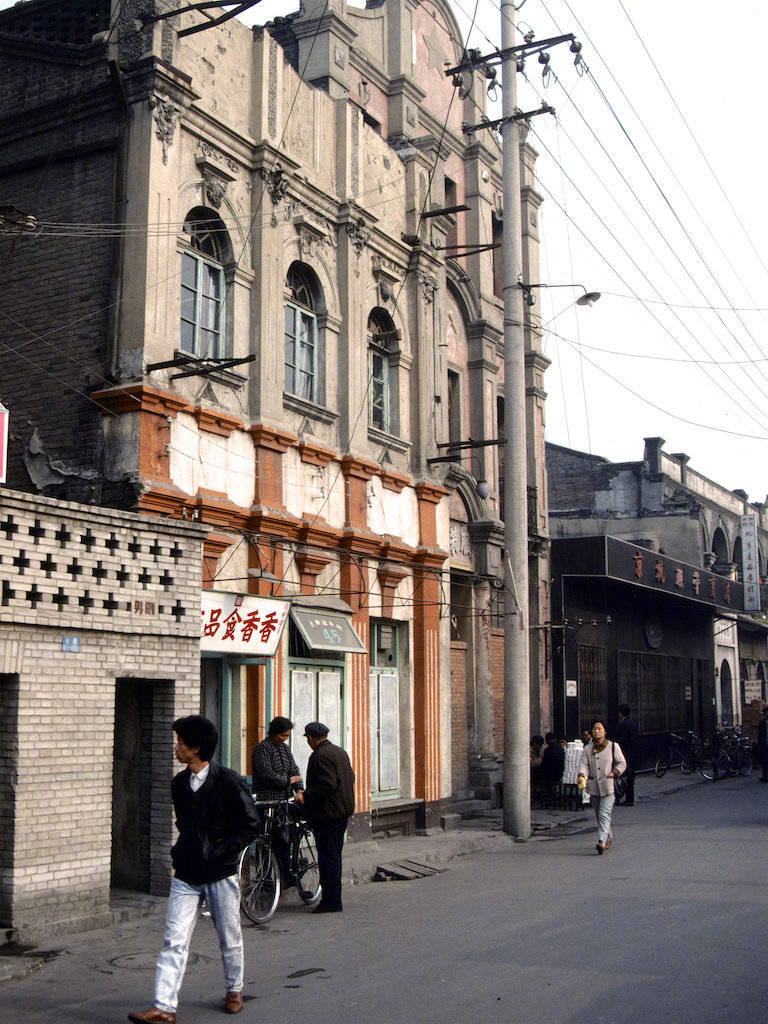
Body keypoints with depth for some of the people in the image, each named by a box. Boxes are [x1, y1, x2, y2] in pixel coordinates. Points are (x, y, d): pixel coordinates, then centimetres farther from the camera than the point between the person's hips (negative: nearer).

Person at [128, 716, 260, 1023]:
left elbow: (250, 825, -8)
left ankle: (234, 989, 32)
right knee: (174, 941, -5)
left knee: (229, 939, 11)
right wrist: (181, 851, 9)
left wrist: (218, 853, -13)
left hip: (221, 874, -4)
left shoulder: (229, 782, -11)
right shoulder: (179, 783, 7)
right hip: (186, 876, 4)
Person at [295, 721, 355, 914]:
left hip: (327, 814, -10)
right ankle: (333, 899, 22)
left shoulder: (320, 756, -17)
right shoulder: (340, 751, 13)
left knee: (328, 858, -5)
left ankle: (332, 902, -2)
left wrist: (305, 796, -17)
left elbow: (327, 784, -25)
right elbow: (351, 778, 17)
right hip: (343, 810, 10)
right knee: (334, 856, 15)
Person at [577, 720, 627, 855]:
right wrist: (581, 776, -19)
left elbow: (621, 763, 6)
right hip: (593, 787, 4)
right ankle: (608, 839, 27)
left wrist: (614, 774, -9)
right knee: (598, 816, 11)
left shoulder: (613, 746, 4)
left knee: (604, 815, -15)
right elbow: (583, 764, 0)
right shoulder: (587, 749, 10)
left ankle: (602, 841, -24)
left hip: (608, 786, -4)